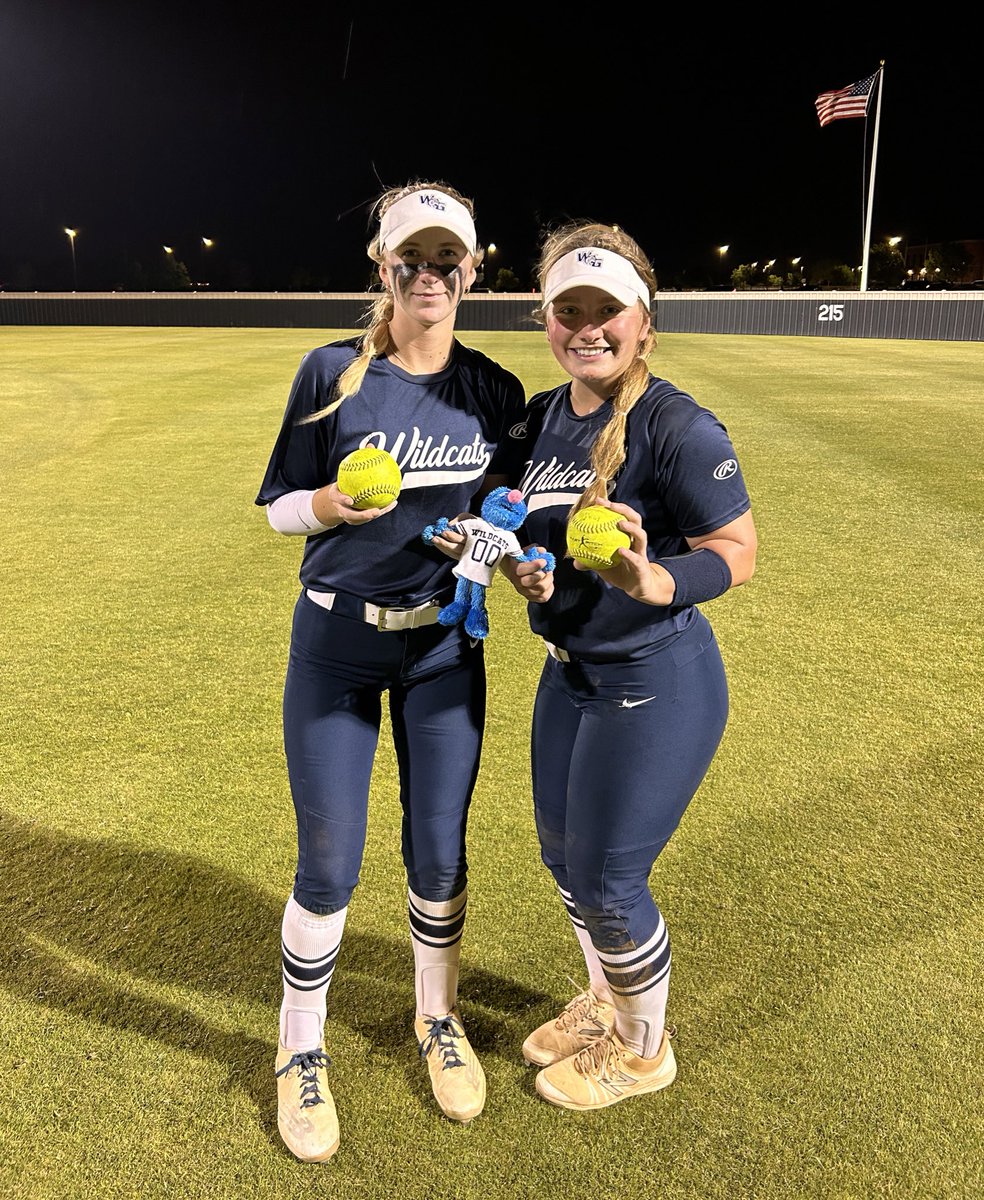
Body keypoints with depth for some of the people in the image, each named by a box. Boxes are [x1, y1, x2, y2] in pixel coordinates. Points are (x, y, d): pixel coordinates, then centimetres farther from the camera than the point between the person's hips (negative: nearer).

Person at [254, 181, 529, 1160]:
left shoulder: (494, 390, 1)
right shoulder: (333, 372, -6)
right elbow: (279, 508, -2)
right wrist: (338, 503, -23)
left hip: (444, 645, 2)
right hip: (335, 643, -2)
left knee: (439, 854, 11)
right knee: (329, 867, 4)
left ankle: (437, 1019, 38)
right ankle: (301, 1050, 30)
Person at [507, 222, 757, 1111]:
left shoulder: (678, 428, -19)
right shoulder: (543, 418, 3)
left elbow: (738, 553, -17)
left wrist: (653, 582, -34)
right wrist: (525, 569, -7)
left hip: (657, 686, -8)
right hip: (570, 675, 8)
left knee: (607, 880, 5)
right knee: (563, 856, 20)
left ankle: (644, 1050, 35)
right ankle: (603, 1005, 49)